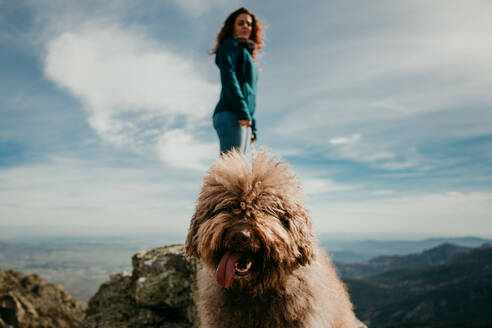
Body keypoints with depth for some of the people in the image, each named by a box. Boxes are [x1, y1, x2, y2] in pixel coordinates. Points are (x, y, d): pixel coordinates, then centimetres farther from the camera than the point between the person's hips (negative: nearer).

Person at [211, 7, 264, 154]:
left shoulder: (247, 55, 32)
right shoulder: (230, 45, 9)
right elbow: (228, 76, -8)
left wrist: (252, 127, 19)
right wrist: (242, 110, -19)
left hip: (244, 120, 8)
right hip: (231, 113, -8)